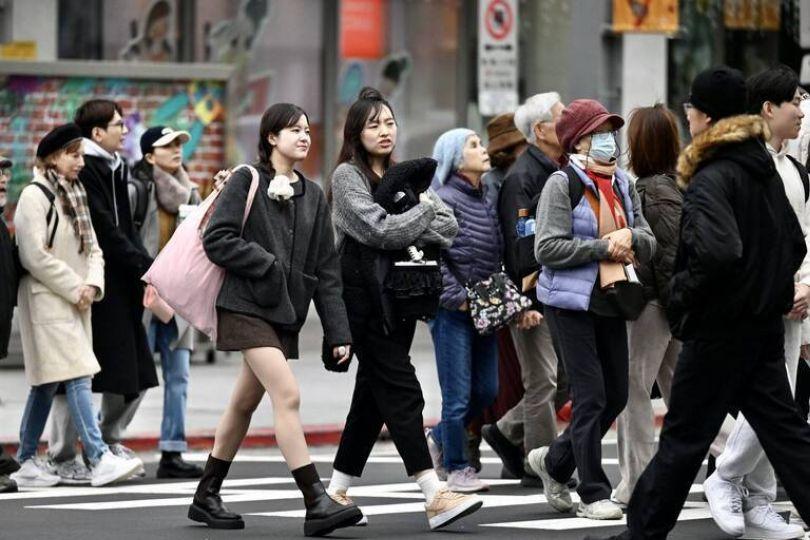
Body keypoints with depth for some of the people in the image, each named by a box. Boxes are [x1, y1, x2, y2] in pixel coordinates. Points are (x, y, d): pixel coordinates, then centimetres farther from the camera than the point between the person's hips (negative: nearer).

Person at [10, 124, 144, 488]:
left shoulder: (73, 196, 17)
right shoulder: (35, 196, -9)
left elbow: (92, 249, 16)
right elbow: (36, 256, -16)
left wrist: (92, 284, -3)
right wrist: (75, 288, -13)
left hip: (75, 302, 9)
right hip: (48, 301, -9)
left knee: (47, 384, 10)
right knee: (78, 376, -15)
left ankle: (27, 462, 14)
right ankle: (99, 460, -21)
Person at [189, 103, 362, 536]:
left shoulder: (313, 196, 13)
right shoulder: (247, 181, -4)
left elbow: (326, 269, 11)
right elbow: (216, 239, -12)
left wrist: (338, 332, 4)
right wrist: (267, 264, -14)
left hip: (286, 312, 7)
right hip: (247, 306, -7)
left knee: (245, 403, 12)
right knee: (288, 396, -17)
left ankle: (207, 497, 23)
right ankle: (317, 504, -21)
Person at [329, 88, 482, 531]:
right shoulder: (348, 175, -4)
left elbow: (449, 225, 7)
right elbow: (379, 229, -18)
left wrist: (410, 235, -12)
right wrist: (423, 212, -3)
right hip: (365, 297, -7)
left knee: (373, 395, 9)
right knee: (400, 391, -12)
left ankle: (337, 491, 17)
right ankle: (435, 497, -18)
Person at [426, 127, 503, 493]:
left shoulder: (485, 200, 12)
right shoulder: (443, 201, -11)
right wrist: (457, 298, -16)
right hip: (452, 312, -8)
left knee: (486, 390, 11)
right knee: (458, 394, -3)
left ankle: (439, 439, 32)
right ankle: (456, 469, 9)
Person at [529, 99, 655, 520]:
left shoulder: (622, 184, 12)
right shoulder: (562, 184, -9)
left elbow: (649, 244, 12)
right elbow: (547, 248, -16)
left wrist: (630, 237, -10)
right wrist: (602, 247, -17)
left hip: (611, 300, 7)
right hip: (571, 302, -7)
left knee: (616, 395, 9)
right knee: (591, 396, -6)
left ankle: (554, 461, 28)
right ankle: (593, 494, 1)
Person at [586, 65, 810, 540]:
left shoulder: (710, 180, -18)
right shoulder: (763, 168, 9)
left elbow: (719, 252, -31)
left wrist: (684, 294, -16)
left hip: (719, 329, -8)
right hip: (766, 324, 8)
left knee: (684, 436, 2)